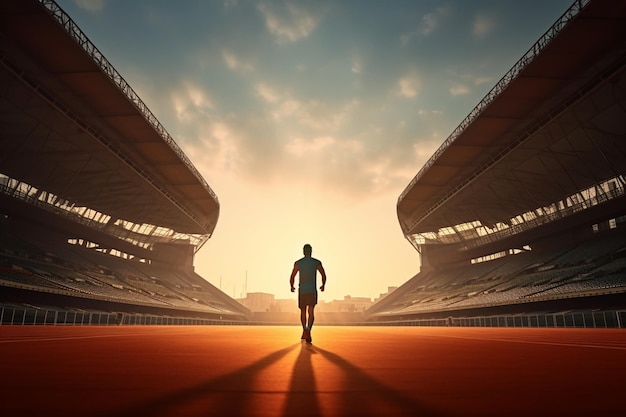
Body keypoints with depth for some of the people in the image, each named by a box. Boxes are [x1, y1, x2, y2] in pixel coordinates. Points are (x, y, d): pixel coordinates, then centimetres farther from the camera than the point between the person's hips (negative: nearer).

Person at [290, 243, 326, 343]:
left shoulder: (298, 263, 0)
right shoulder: (317, 262, 0)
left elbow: (292, 278, -3)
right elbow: (324, 276, -3)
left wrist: (292, 287, 15)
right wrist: (323, 285, 14)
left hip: (302, 291, 1)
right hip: (312, 291, -1)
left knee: (303, 312, 17)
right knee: (311, 312, -4)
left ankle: (304, 331, 24)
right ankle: (308, 329, -27)